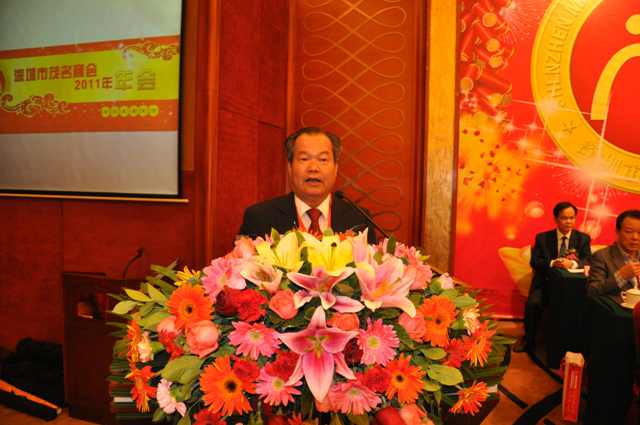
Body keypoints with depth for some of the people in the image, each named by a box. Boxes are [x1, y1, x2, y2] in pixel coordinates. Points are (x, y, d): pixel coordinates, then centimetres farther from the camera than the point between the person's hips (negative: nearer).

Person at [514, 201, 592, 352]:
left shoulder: (583, 238, 8)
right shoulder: (542, 238, 5)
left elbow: (587, 261, -5)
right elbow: (534, 262, -2)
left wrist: (572, 264, -27)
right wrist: (552, 263, -22)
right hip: (545, 281, 0)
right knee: (533, 303, -25)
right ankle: (529, 339, -1)